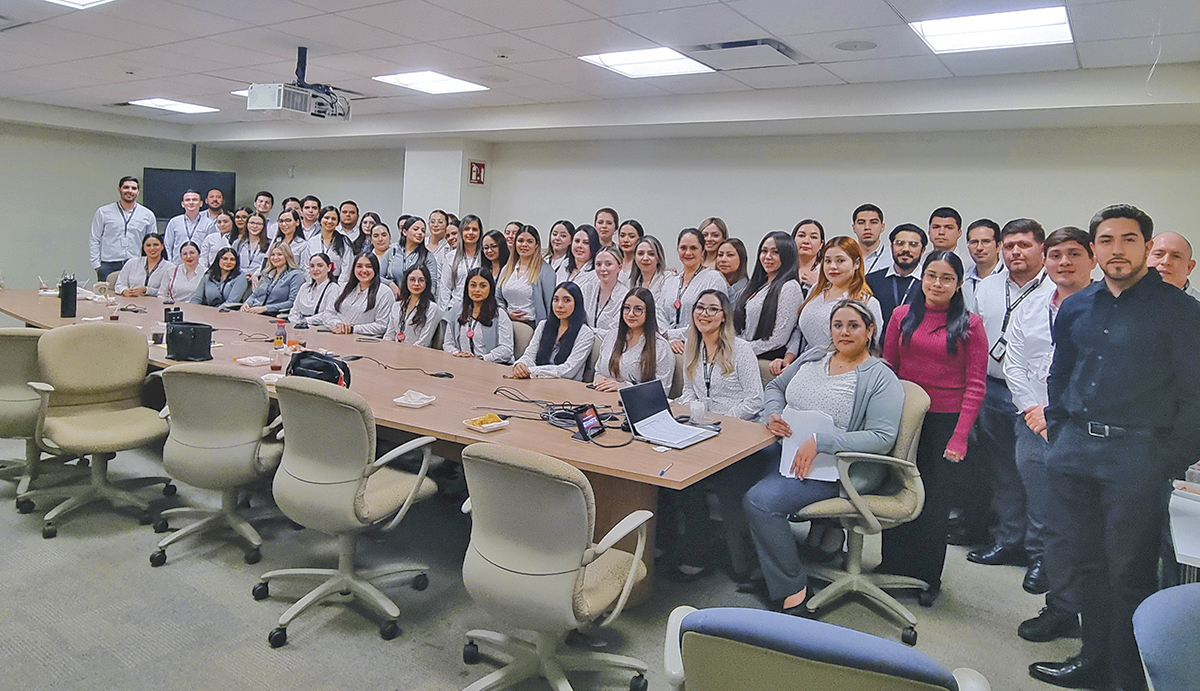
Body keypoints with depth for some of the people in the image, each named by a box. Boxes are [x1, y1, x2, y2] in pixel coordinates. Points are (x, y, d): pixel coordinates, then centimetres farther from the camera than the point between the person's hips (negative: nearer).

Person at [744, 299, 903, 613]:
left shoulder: (881, 379, -5)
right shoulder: (813, 357, 15)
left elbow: (883, 437, -16)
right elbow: (774, 387, 24)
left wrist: (820, 441, -22)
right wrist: (773, 413, -1)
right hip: (783, 447, 7)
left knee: (761, 501, -28)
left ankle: (793, 589, -12)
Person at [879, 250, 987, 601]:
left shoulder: (970, 324, -2)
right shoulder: (903, 315, 4)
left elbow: (975, 385, -5)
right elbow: (887, 368, 5)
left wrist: (960, 435, -12)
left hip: (946, 421, -2)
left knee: (935, 498, 10)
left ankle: (927, 575, 26)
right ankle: (893, 564, 27)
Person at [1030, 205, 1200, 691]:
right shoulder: (1075, 308, 10)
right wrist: (1058, 436, 12)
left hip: (1136, 455, -5)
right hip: (1075, 451, 5)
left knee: (1129, 574, 2)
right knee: (1087, 563, 14)